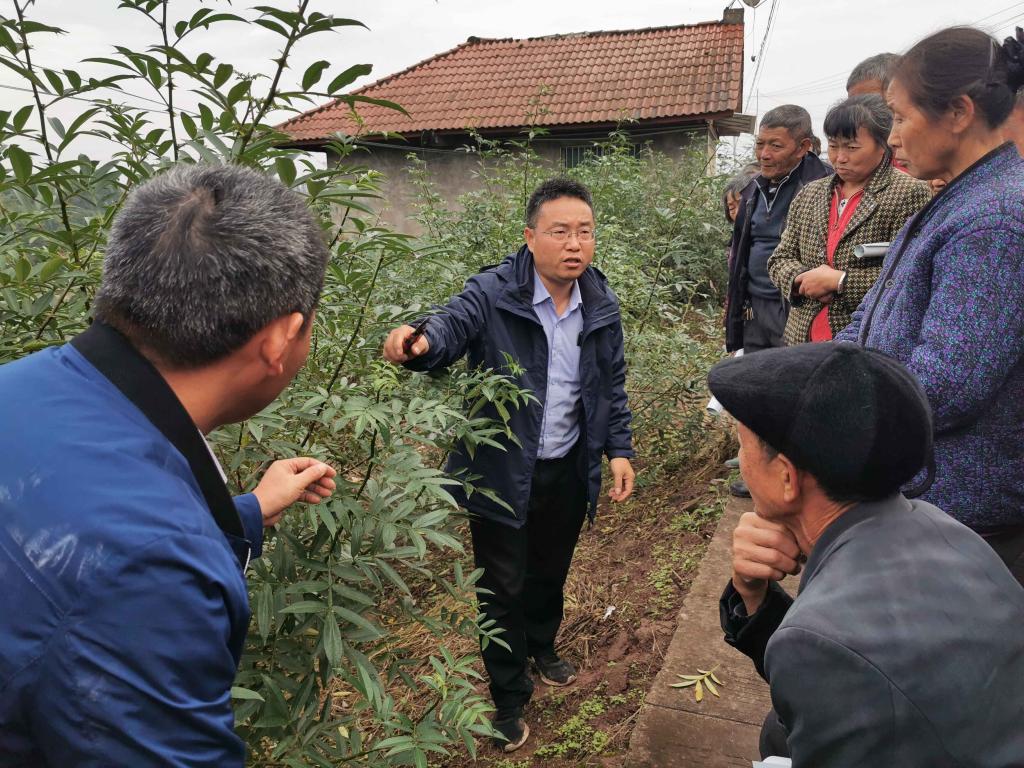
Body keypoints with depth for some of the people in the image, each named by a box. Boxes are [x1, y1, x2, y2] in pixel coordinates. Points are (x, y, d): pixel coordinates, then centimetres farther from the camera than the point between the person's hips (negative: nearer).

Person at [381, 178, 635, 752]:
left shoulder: (602, 305, -1)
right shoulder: (491, 294, -17)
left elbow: (613, 384, 8)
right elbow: (450, 328, -33)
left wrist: (620, 449, 4)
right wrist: (418, 344, -56)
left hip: (570, 470, 5)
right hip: (504, 473, -4)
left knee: (551, 571, 24)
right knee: (504, 588, 9)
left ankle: (542, 648, 54)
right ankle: (510, 699, 31)